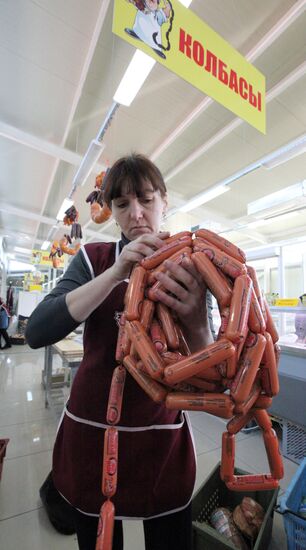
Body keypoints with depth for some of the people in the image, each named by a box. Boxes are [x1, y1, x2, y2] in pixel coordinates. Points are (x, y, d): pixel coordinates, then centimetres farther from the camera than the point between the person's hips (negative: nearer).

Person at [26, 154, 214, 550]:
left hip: (163, 438, 0)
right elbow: (37, 333, -18)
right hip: (90, 431, 2)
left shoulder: (184, 270, -6)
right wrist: (117, 273, -28)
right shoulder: (93, 258, -4)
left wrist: (196, 324, -33)